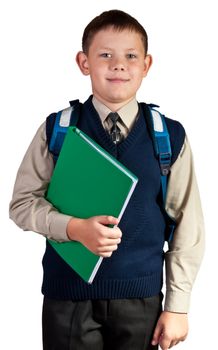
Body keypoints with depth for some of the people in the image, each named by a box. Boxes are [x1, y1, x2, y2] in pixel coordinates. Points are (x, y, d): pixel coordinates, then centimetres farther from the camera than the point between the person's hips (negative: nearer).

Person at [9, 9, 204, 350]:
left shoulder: (170, 137, -3)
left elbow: (187, 225, 0)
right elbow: (22, 203, 0)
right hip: (68, 295, 0)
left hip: (140, 296, 1)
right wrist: (74, 228, -17)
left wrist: (177, 306, 0)